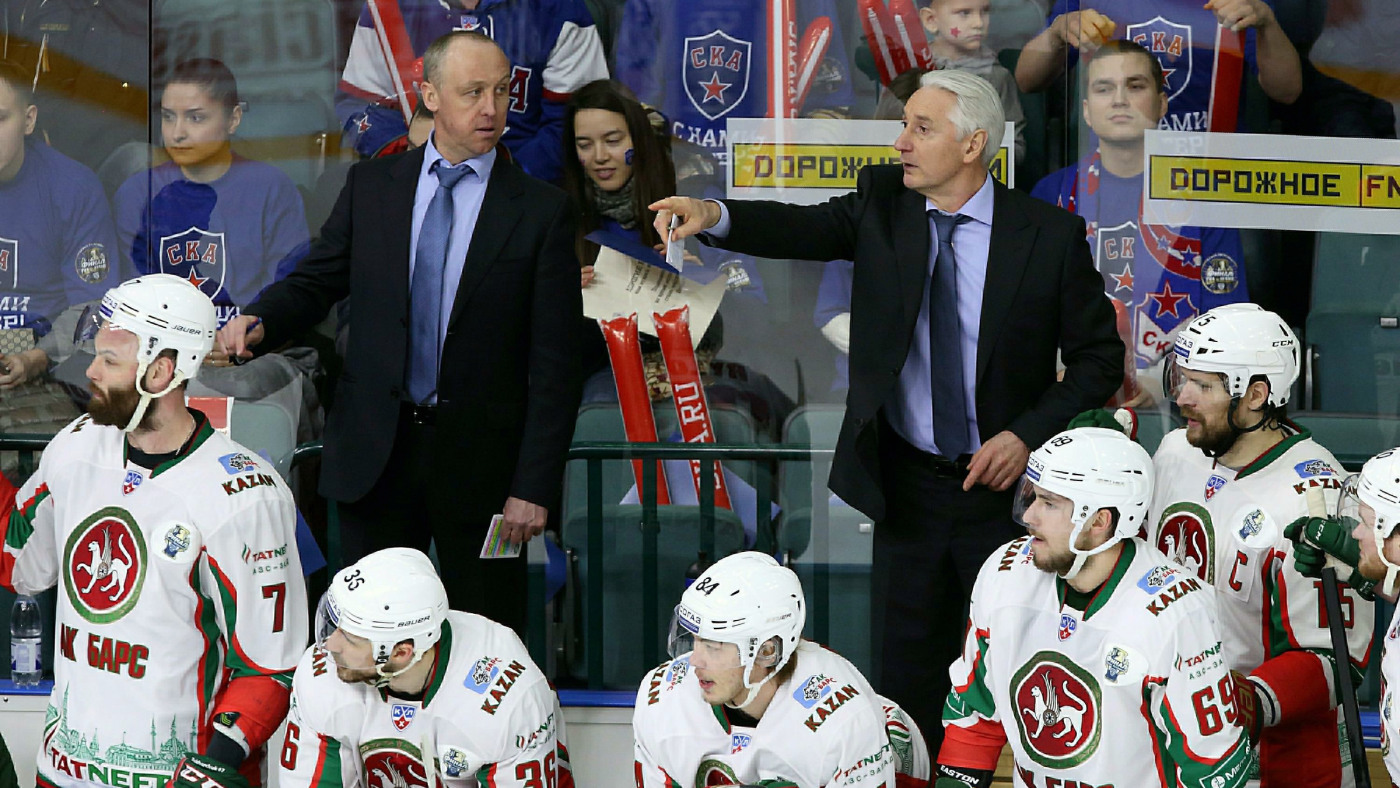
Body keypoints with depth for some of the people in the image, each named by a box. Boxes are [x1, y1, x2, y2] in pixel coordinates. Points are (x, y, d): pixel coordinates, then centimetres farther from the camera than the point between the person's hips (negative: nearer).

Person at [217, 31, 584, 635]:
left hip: (481, 462, -2)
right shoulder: (371, 186, 7)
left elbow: (554, 365, -4)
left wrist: (534, 488, -10)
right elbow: (315, 283, 11)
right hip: (375, 453, 2)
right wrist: (258, 322, -13)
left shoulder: (541, 211, -2)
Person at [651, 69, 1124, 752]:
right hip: (909, 484, 3)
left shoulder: (1048, 236, -8)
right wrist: (714, 216, -35)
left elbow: (1098, 358, -2)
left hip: (1006, 488, -3)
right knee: (907, 669, 9)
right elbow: (807, 228, -17)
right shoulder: (883, 203, 0)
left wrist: (1028, 434, -14)